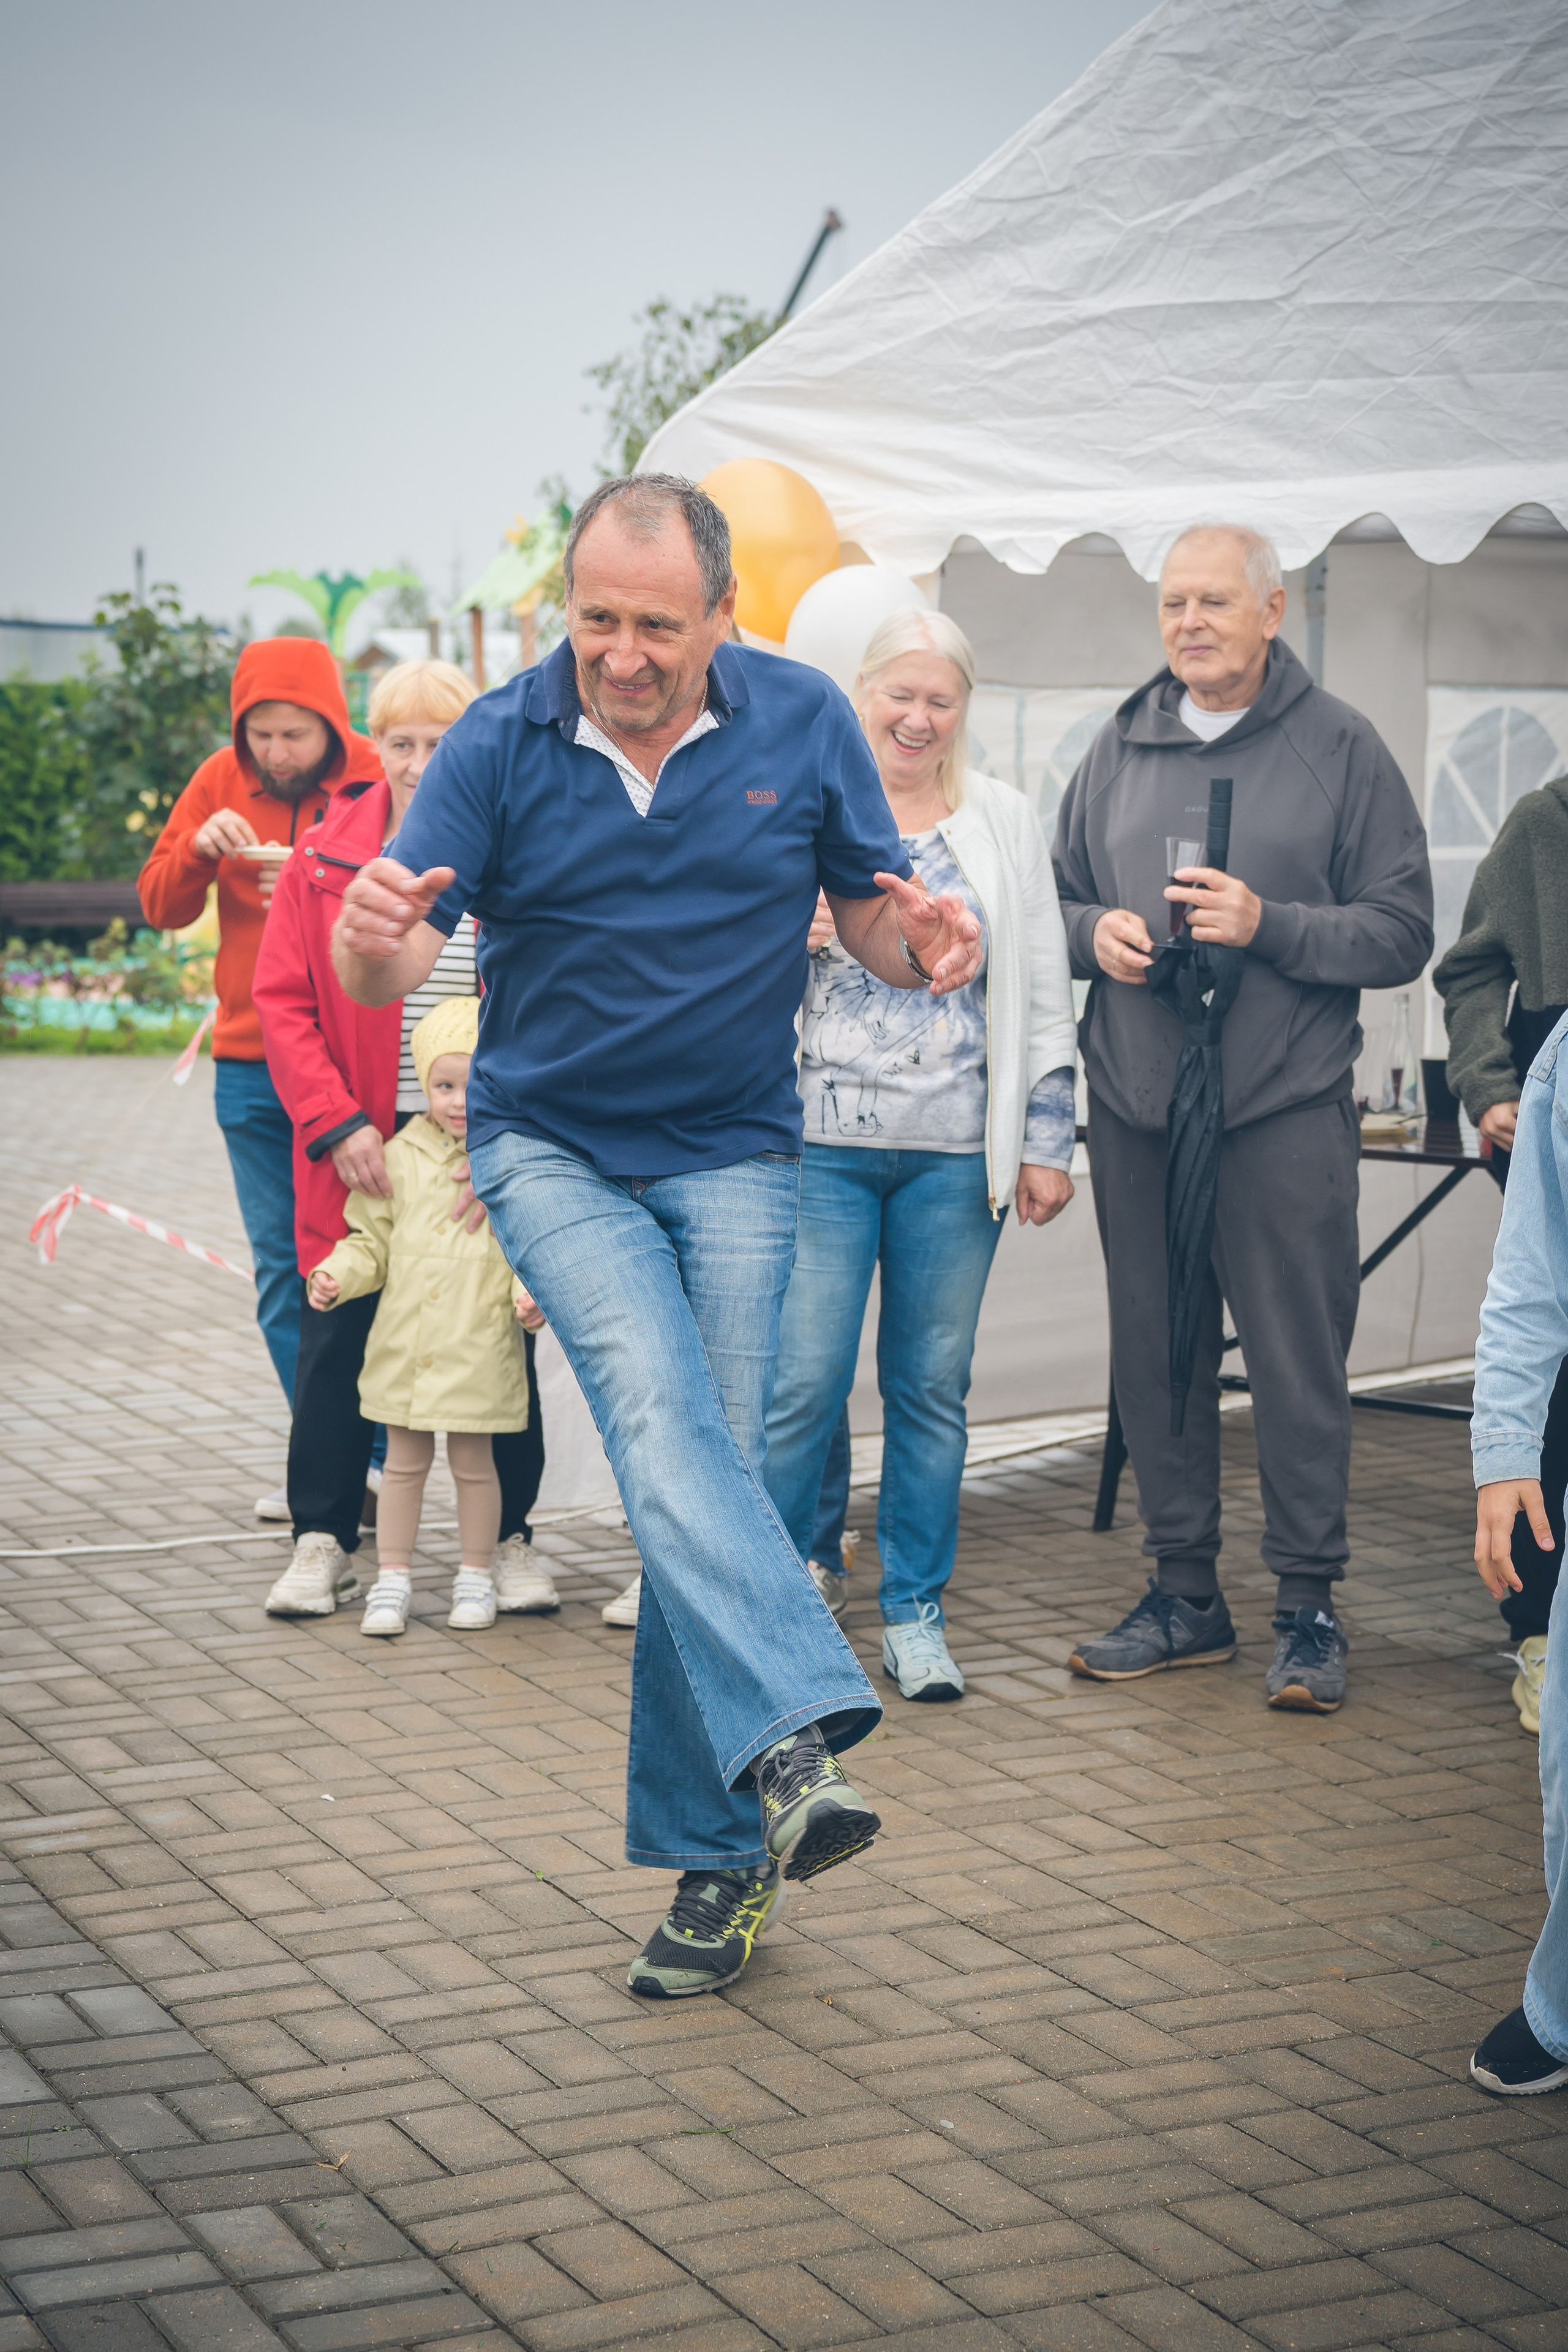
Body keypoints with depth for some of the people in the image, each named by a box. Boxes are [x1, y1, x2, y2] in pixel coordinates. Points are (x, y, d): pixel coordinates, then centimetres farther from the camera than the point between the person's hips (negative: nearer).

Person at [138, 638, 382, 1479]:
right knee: (282, 1267, 7)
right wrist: (199, 848, -12)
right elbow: (160, 906, 8)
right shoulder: (222, 781, 6)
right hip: (251, 1069, 4)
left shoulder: (378, 785, -5)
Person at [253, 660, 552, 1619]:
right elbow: (283, 1001, 0)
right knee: (336, 1339, 6)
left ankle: (509, 1540, 20)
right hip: (357, 1145, 1)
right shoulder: (326, 859, 1)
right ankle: (324, 1542, 19)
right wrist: (336, 1123, -11)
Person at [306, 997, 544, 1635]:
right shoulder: (400, 1157, 5)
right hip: (403, 1343, 2)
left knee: (474, 1462, 7)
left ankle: (476, 1577, 22)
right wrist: (336, 1274, -5)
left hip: (478, 1349, -2)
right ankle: (391, 1579, 18)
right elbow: (371, 1239, 11)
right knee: (404, 1462, 10)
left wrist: (531, 1294, -19)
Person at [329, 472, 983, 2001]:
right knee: (658, 1411, -25)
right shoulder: (500, 743, -8)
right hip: (552, 1146, -1)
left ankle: (710, 1847, 7)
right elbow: (384, 969, -13)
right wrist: (375, 938, -38)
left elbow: (867, 914, 3)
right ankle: (795, 1737, -36)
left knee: (698, 1471, -2)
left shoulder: (803, 724, -3)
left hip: (733, 1156, 1)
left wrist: (921, 945, -21)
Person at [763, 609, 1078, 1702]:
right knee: (803, 1381, -6)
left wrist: (1047, 1141, 7)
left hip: (956, 1152, 2)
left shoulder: (1005, 822, 12)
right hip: (822, 1142, -2)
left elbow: (1042, 994, 12)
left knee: (934, 1386, 6)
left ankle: (916, 1613, 17)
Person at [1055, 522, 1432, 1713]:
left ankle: (1309, 1605, 9)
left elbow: (1402, 932, -4)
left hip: (1286, 1110, -4)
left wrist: (1268, 925, -16)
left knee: (1298, 1358, -2)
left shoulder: (1340, 746, 0)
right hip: (1136, 1106, 4)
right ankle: (1185, 1593, 21)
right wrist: (1095, 932, -2)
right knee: (1155, 1355, 9)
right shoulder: (1122, 747, 13)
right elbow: (1060, 897, 20)